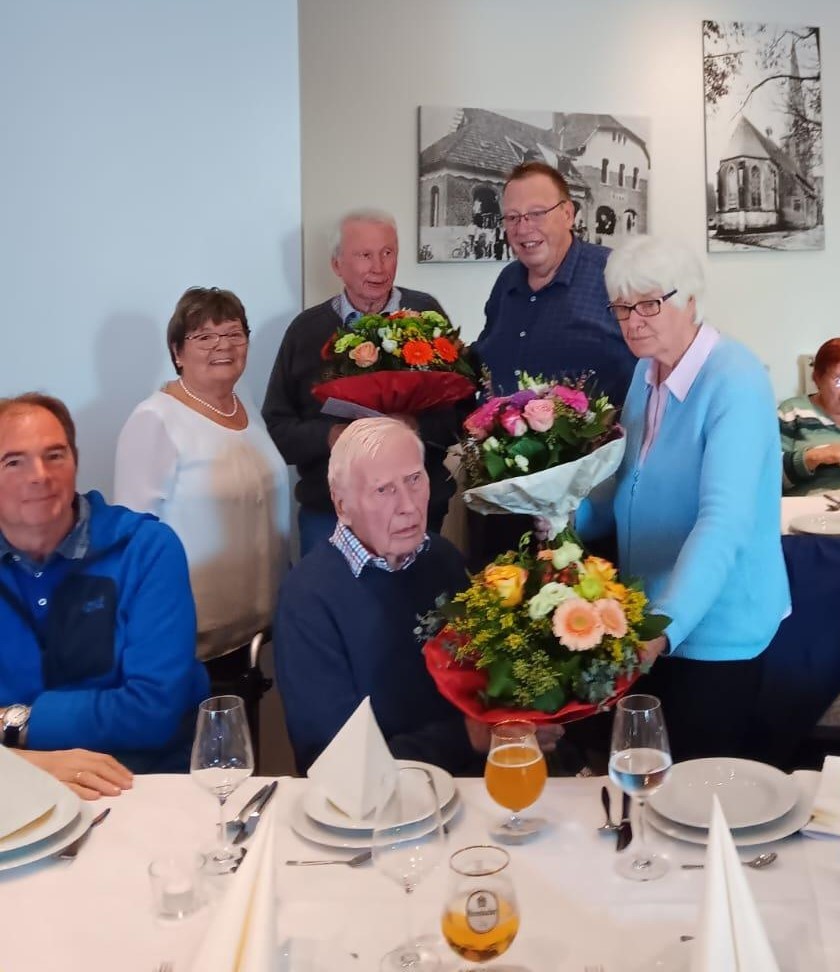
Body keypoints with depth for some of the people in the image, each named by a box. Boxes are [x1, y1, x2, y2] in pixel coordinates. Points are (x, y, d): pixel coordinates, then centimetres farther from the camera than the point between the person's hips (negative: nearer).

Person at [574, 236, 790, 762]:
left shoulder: (735, 382, -23)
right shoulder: (648, 370, 3)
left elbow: (724, 521, -33)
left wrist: (665, 625, -44)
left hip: (713, 629, -8)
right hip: (650, 618, 8)